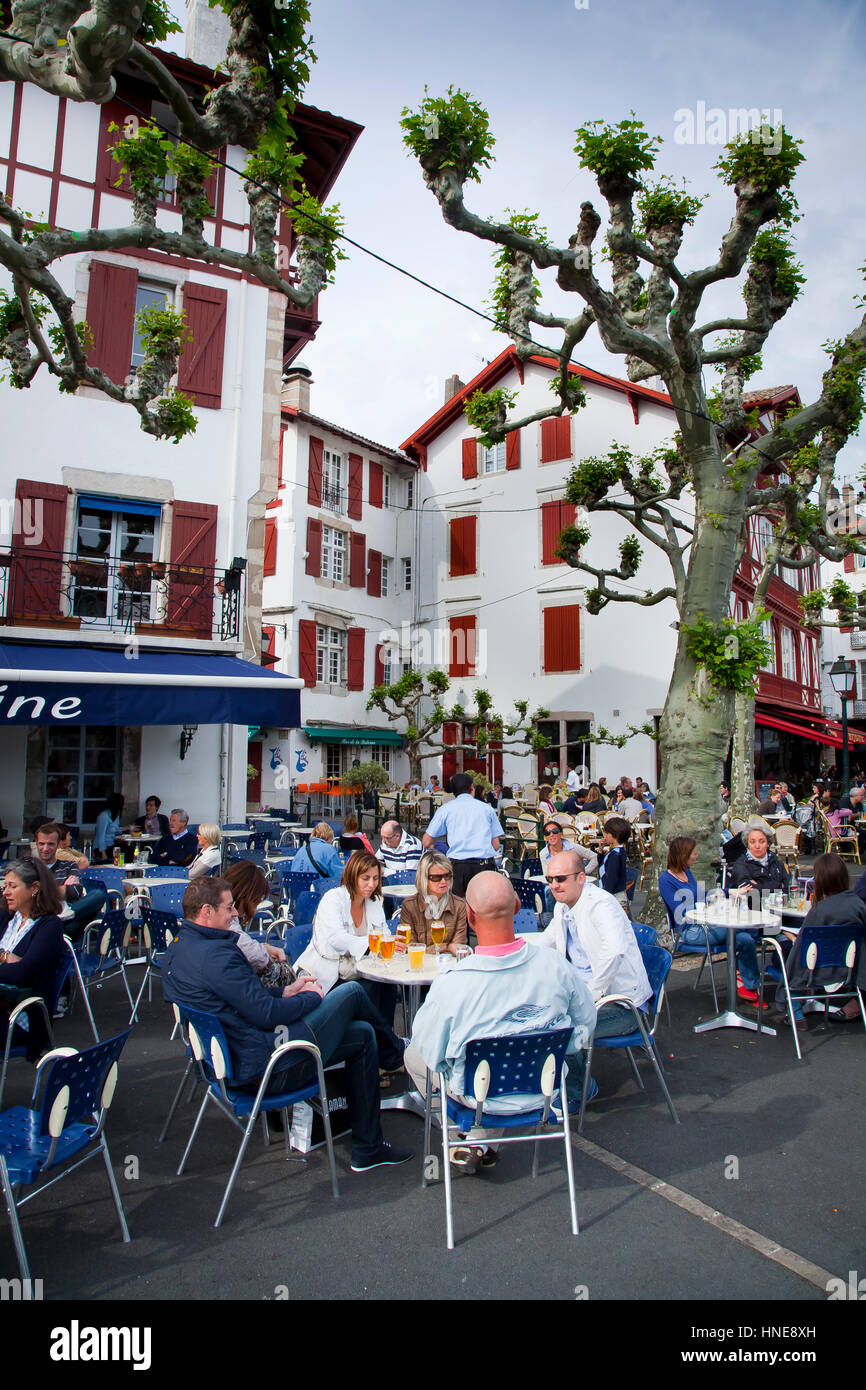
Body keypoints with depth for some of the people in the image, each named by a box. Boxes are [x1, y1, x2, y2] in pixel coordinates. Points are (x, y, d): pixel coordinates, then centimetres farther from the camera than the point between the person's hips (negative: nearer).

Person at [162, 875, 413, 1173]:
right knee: (351, 993, 1)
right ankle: (396, 1053, 28)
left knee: (361, 1034, 16)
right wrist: (311, 996, -6)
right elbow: (267, 1014, -24)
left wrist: (284, 992, 8)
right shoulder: (214, 955, -26)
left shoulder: (176, 950, 7)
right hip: (267, 1071, -10)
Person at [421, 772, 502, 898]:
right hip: (485, 865, 1)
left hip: (458, 865, -1)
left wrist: (432, 847, 32)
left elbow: (426, 842, 10)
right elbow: (496, 845, 12)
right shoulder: (487, 808, 13)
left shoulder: (445, 809, 9)